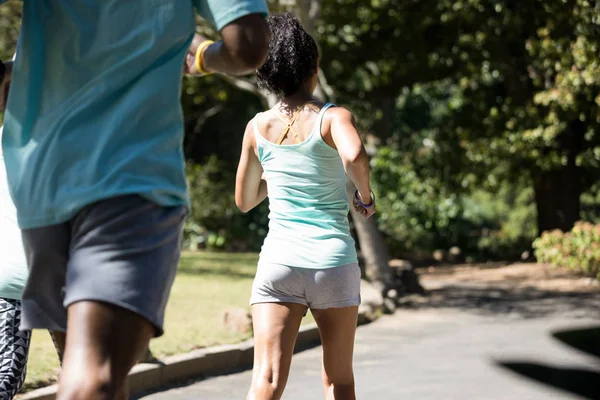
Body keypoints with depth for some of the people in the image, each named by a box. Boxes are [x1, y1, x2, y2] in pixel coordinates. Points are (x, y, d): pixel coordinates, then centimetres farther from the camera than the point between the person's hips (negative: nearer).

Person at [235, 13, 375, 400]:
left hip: (278, 262, 2)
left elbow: (244, 200, 18)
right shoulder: (333, 117, -5)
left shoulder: (258, 127, 6)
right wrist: (366, 196, -9)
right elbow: (354, 156, -28)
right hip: (333, 263, -1)